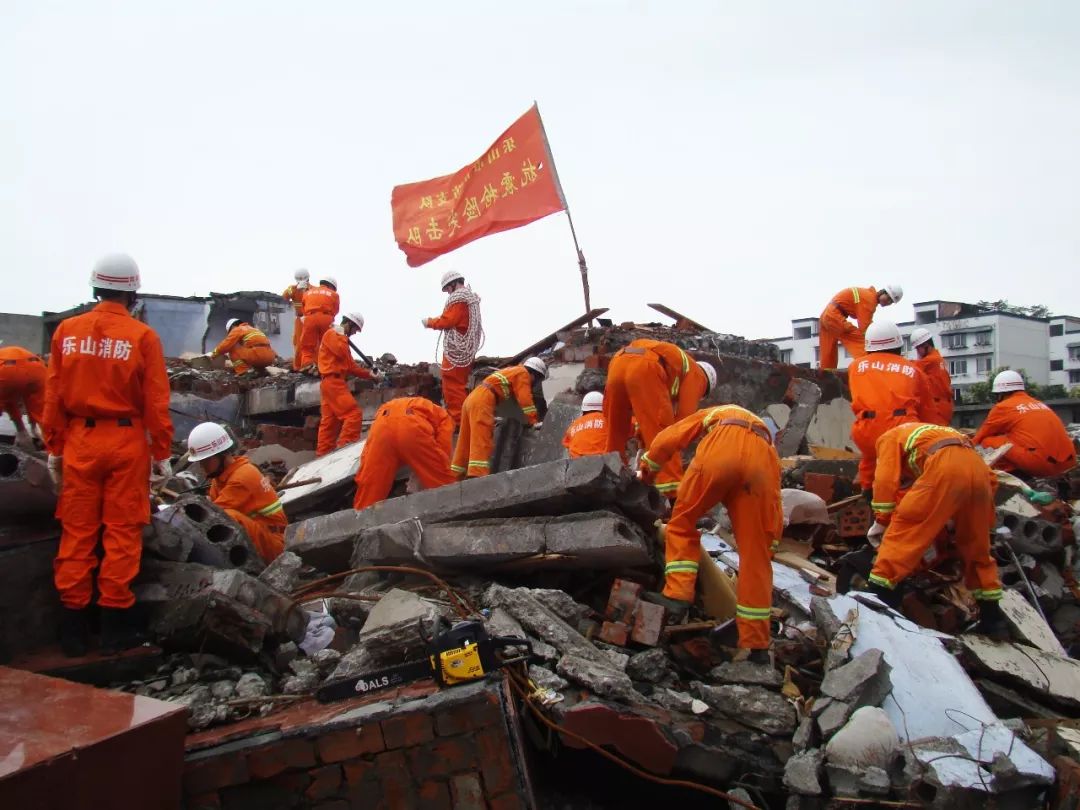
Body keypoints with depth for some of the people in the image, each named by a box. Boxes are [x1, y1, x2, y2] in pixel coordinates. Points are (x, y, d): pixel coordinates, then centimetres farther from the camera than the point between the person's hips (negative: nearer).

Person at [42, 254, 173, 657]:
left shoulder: (67, 330, 2)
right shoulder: (141, 335, -8)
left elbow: (53, 397, 5)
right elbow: (156, 402, -8)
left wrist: (54, 448, 13)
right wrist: (161, 453, 0)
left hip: (79, 441, 3)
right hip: (126, 441, -3)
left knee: (76, 532, 11)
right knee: (121, 533, 5)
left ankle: (73, 626, 18)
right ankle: (115, 625, 11)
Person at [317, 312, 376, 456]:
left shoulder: (338, 337, 25)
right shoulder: (331, 334, -5)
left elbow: (350, 365, 23)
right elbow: (341, 351, -24)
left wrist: (369, 374, 16)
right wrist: (342, 335, -9)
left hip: (333, 382, 10)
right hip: (333, 381, -10)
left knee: (329, 421, 9)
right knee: (354, 414, -15)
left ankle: (323, 453, 11)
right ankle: (345, 448, -17)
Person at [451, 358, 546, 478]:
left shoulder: (513, 371, 29)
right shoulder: (523, 373, 2)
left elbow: (517, 398, 36)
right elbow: (525, 400, -7)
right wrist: (534, 422, -6)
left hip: (472, 398, 10)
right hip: (482, 401, -10)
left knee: (467, 444, 11)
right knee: (481, 441, -18)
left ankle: (456, 476, 14)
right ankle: (477, 476, -29)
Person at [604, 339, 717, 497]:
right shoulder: (696, 374, 23)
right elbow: (684, 417, 11)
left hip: (617, 364, 7)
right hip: (645, 369, -7)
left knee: (616, 434, 19)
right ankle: (676, 495, -7)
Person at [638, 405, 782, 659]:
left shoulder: (710, 416, 41)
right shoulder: (767, 440, 44)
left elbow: (667, 439, 26)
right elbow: (774, 503, 33)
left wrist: (646, 471, 40)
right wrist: (769, 545, 33)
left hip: (721, 449, -3)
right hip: (761, 459, 3)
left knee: (682, 520, 17)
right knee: (754, 553, 7)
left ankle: (677, 596, 5)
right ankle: (756, 644, 10)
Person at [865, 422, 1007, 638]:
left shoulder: (889, 438, 27)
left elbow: (886, 478, 9)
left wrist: (881, 521, 15)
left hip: (946, 467, -6)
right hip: (978, 468, 6)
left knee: (903, 528, -1)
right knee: (976, 546, 20)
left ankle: (876, 601, -6)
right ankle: (993, 619, 26)